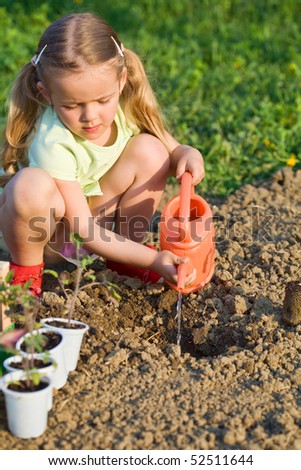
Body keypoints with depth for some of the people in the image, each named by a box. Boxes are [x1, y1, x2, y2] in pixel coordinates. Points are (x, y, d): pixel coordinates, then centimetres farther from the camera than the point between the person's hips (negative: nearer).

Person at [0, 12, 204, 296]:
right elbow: (84, 231, -31)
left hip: (96, 210, 6)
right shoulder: (52, 144, -33)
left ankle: (124, 254, -1)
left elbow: (169, 150, -1)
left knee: (150, 150, -15)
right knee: (32, 185, -40)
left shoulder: (125, 106, -17)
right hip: (46, 230, -5)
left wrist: (187, 154, -26)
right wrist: (152, 259, -37)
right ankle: (25, 270, -10)